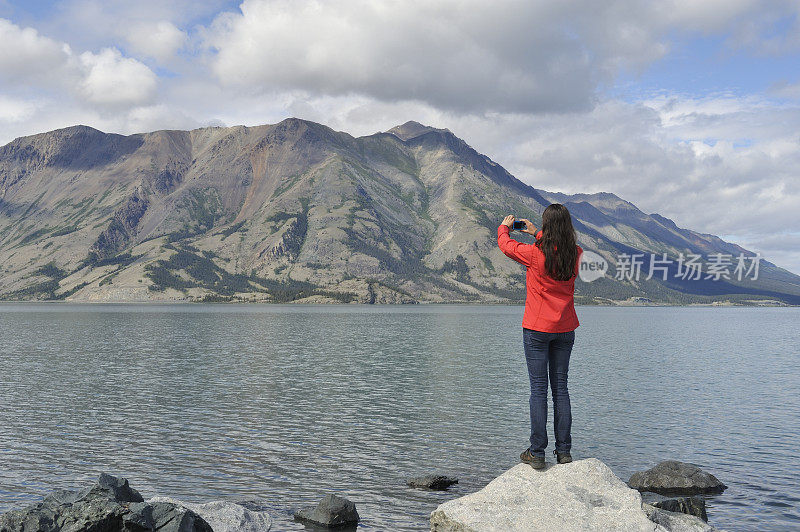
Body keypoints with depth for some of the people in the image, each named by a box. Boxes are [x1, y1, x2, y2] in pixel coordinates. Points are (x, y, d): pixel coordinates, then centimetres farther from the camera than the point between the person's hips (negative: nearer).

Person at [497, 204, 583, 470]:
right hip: (565, 329, 4)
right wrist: (536, 234, 33)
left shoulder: (535, 253, -15)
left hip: (537, 328, -4)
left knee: (538, 388, -1)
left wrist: (504, 227, 25)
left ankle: (537, 453, 0)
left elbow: (506, 245, 5)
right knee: (561, 387, 10)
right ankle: (564, 452, 13)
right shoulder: (575, 254, -2)